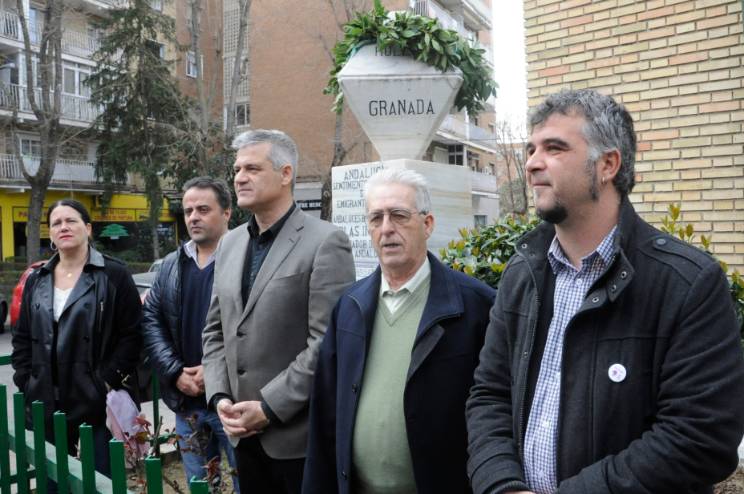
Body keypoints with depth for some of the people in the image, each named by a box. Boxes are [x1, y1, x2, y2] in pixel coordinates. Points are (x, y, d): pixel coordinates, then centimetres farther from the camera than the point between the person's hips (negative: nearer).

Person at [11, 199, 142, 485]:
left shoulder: (114, 274, -4)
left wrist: (108, 381, -13)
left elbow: (132, 334, -8)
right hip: (47, 406, 5)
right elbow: (22, 338, 15)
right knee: (53, 481, 14)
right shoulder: (36, 280, 12)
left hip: (99, 404, -4)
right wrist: (25, 383, 4)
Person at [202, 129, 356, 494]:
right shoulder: (230, 244, 9)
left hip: (299, 433, -6)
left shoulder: (325, 242, -13)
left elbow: (327, 343, -17)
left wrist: (269, 407, -16)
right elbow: (215, 330, 12)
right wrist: (220, 396, -1)